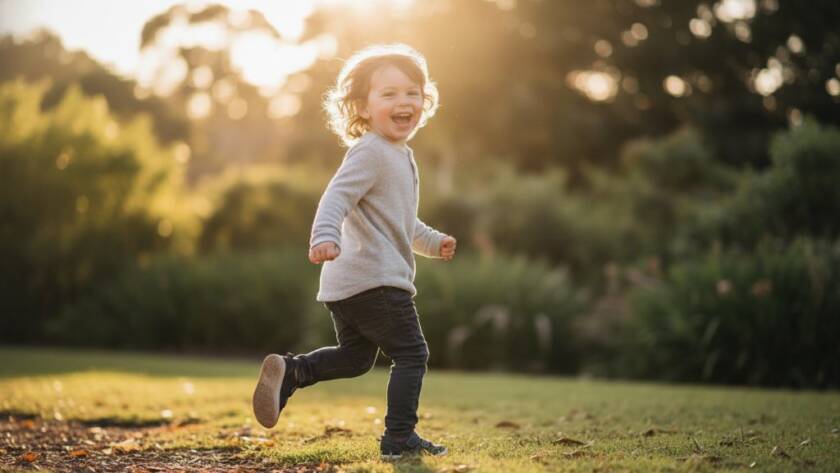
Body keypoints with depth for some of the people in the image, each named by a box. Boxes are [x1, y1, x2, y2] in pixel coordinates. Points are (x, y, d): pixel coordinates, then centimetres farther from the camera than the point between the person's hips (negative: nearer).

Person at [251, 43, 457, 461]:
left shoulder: (399, 156, 21)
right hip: (375, 280, -10)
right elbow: (336, 197, -26)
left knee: (354, 357, 21)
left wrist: (433, 243, 35)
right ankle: (399, 438, 4)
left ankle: (288, 371, 9)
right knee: (411, 354, -1)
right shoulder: (369, 152, -12)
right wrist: (324, 236, -42)